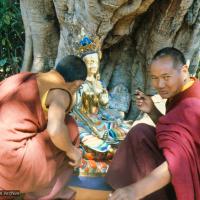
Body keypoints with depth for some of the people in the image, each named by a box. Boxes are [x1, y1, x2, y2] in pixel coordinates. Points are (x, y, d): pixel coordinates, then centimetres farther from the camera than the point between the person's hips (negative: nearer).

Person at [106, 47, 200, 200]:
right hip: (187, 162, 9)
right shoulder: (180, 93, 1)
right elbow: (169, 129, 12)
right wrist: (151, 111, -7)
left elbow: (176, 162, -39)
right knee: (141, 133, -2)